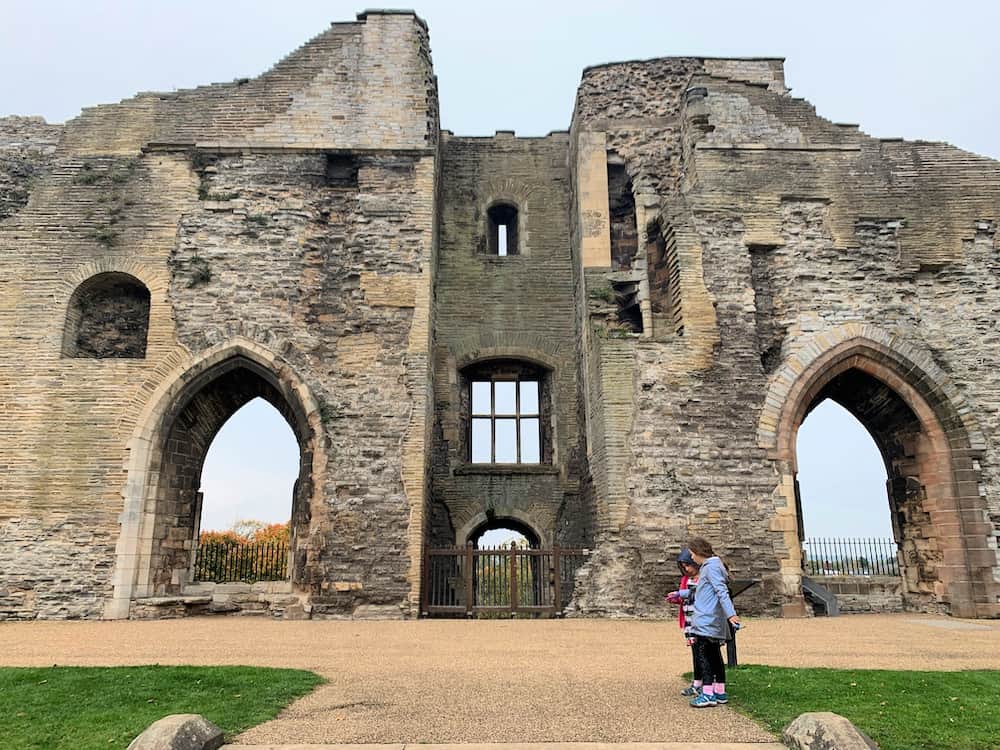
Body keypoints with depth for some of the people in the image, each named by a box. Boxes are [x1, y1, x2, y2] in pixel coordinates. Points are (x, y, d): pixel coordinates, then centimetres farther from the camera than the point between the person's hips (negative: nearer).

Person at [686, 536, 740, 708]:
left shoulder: (711, 567, -13)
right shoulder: (707, 567, 19)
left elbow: (722, 591, -24)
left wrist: (730, 613, -32)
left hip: (707, 621, -10)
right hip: (713, 622, 10)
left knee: (702, 654, -9)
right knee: (714, 655, 13)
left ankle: (708, 694, -10)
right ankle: (720, 692, 19)